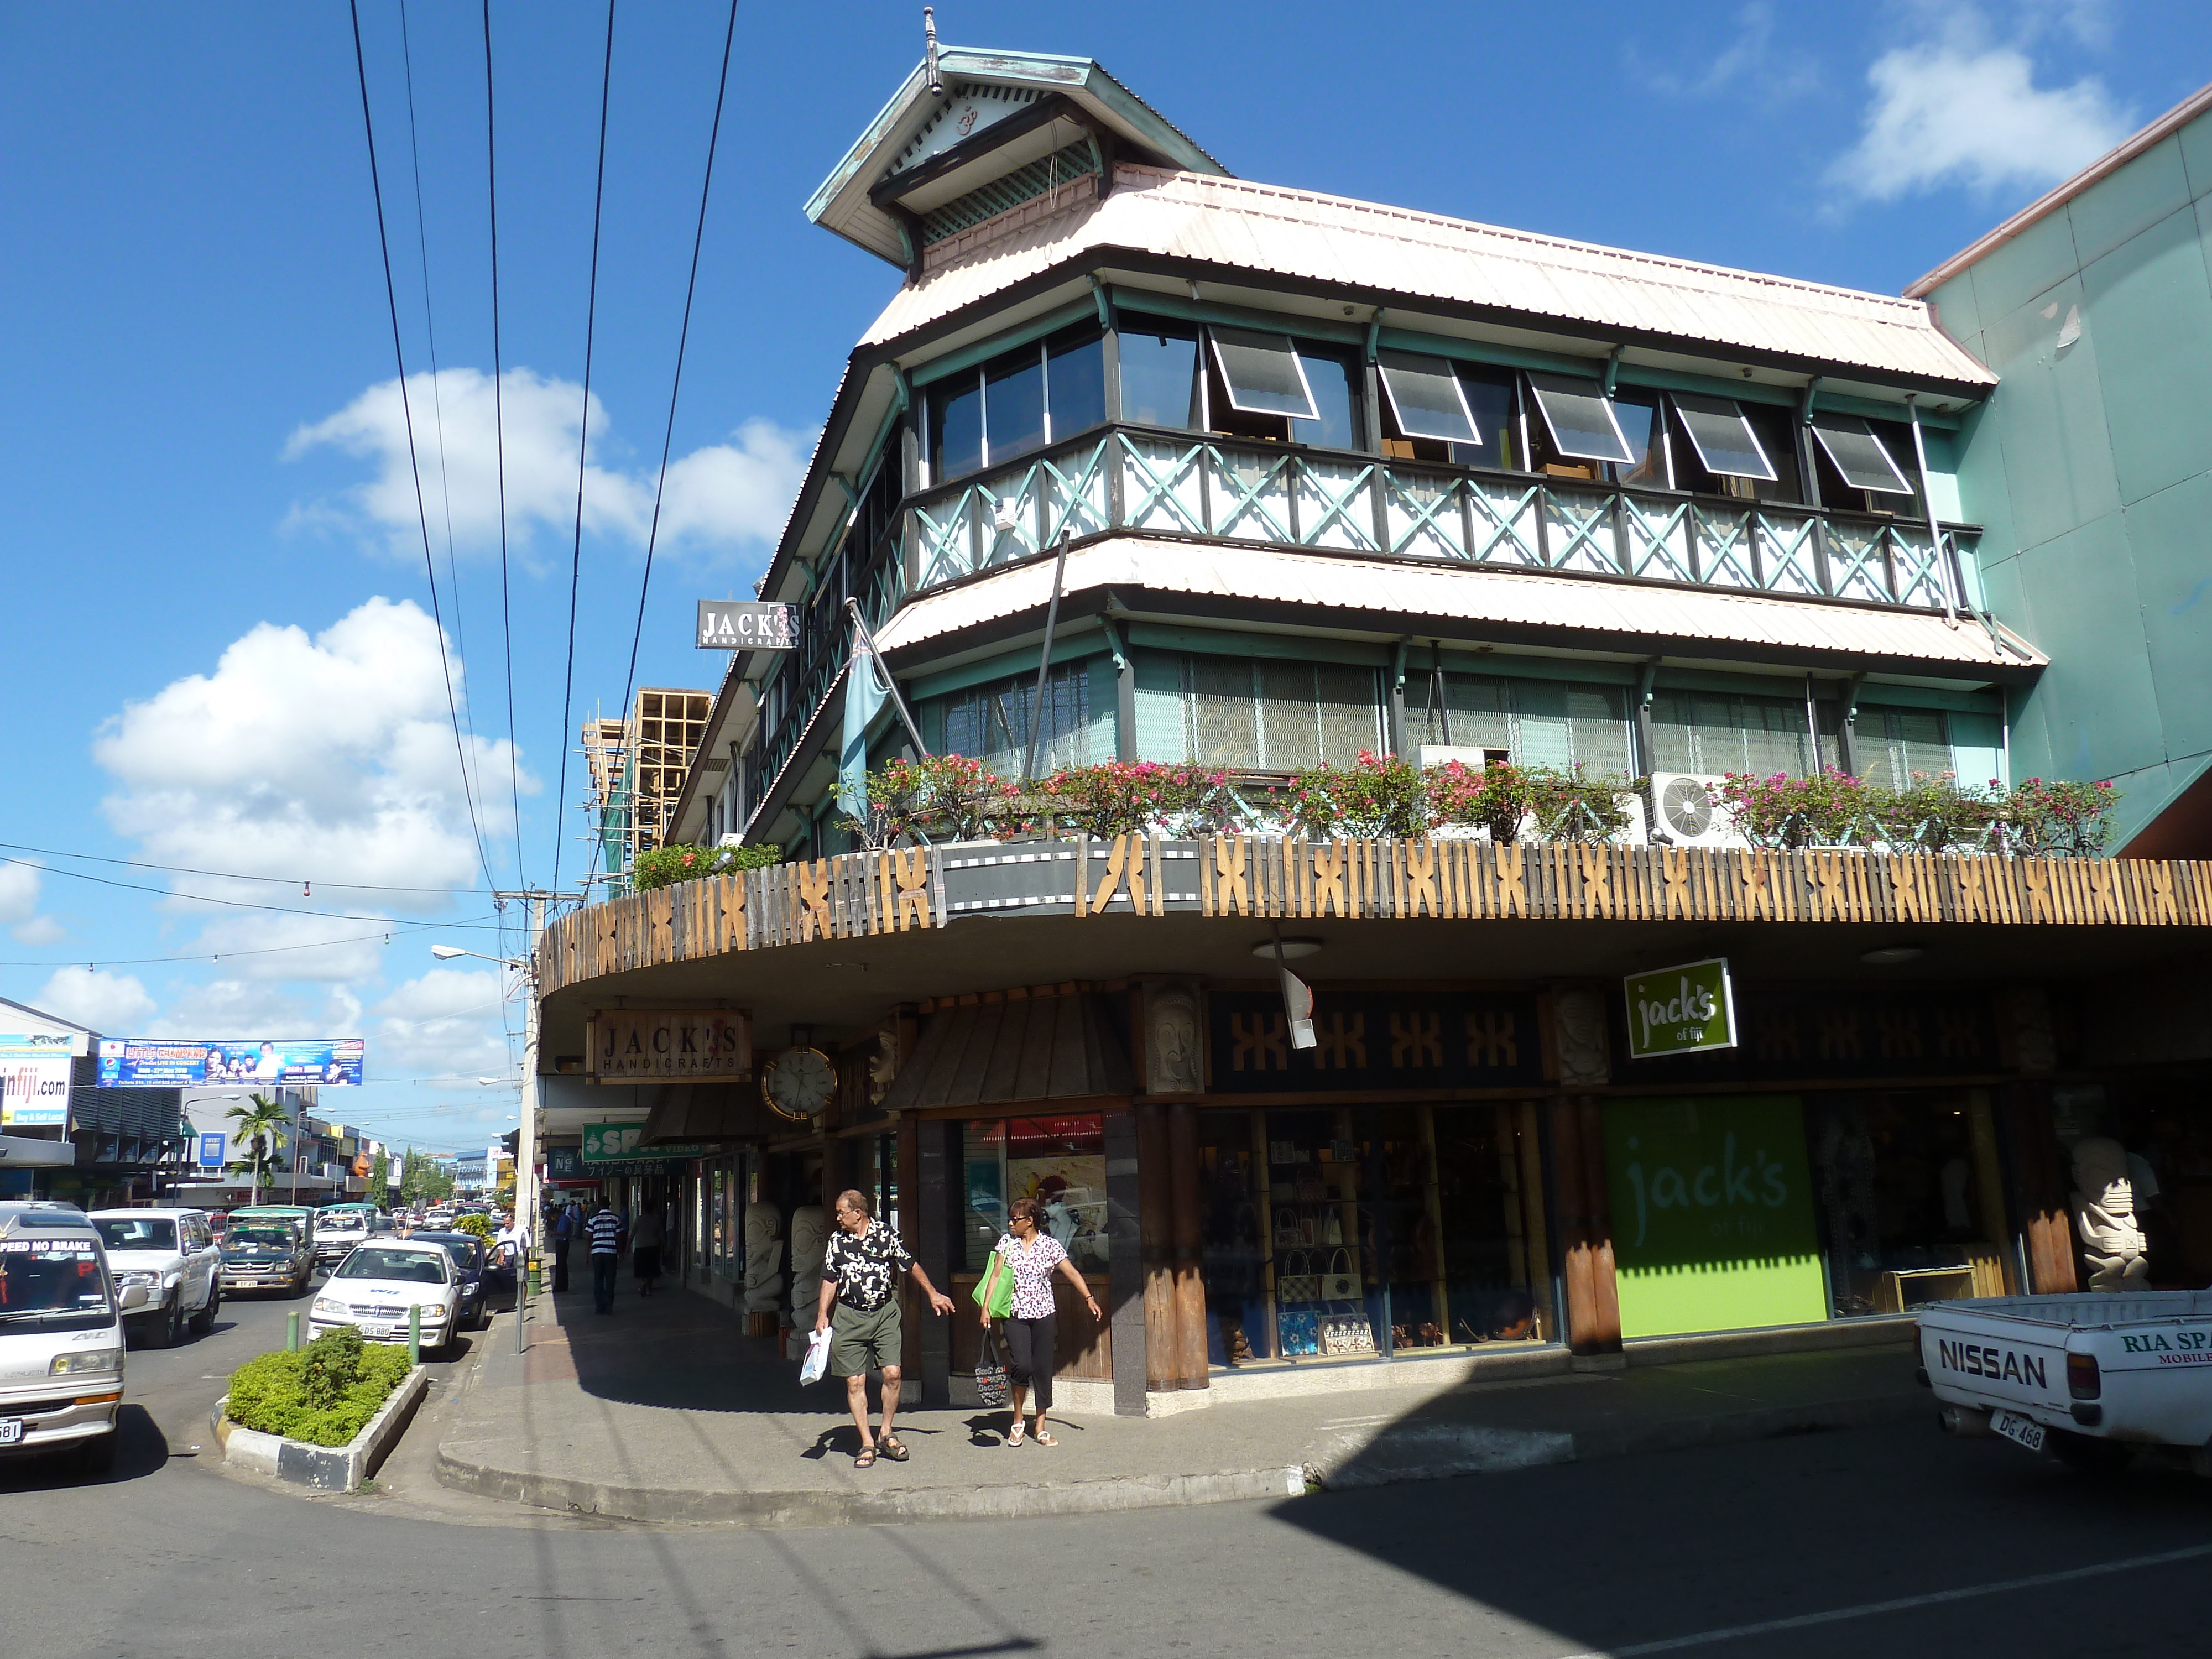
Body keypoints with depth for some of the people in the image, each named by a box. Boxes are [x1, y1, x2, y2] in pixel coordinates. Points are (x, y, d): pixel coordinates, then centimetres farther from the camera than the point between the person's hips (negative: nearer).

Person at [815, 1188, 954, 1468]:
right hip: (849, 1317, 1)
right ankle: (867, 1444, 9)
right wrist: (822, 1314, -2)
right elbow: (830, 1280, 10)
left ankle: (886, 1434, 10)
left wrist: (933, 1294, 13)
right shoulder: (837, 1241, 4)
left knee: (892, 1373, -9)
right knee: (855, 1381, -1)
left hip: (885, 1313, -1)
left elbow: (911, 1266, 8)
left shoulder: (886, 1235, -3)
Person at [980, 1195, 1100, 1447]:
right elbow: (996, 1275, 2)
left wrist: (1089, 1298, -11)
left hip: (1044, 1315, 1)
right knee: (1021, 1365, -15)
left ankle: (1041, 1427, 16)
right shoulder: (1006, 1242, 2)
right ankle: (1017, 1421, 7)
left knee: (1043, 1369, 3)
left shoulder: (1050, 1245, -1)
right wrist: (986, 1307, -6)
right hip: (1016, 1315, -1)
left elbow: (1072, 1273, -1)